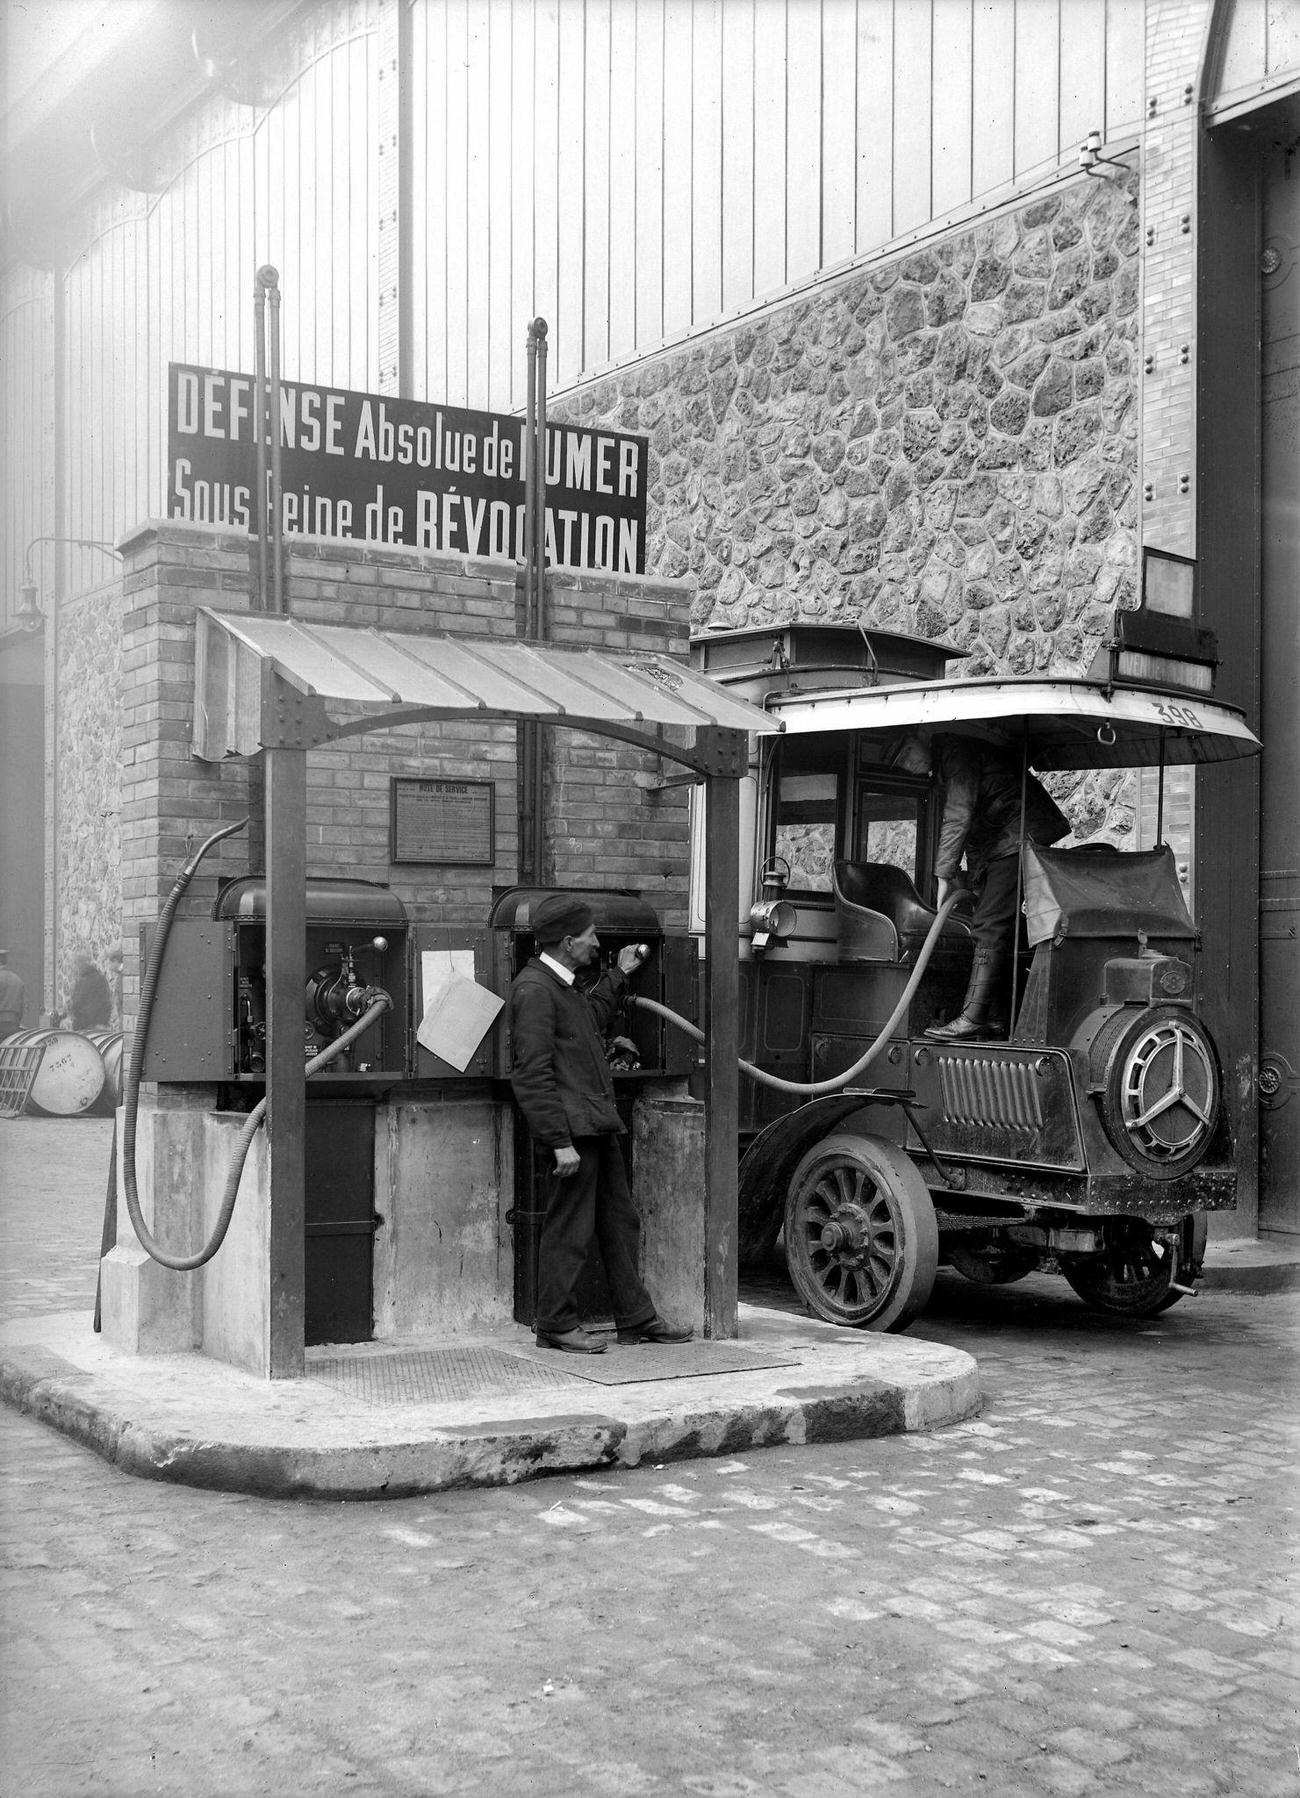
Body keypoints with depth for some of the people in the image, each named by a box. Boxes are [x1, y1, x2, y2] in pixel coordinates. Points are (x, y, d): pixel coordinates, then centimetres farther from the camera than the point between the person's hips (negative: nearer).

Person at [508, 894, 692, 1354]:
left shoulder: (562, 985, 16)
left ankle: (636, 1318, 22)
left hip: (597, 1125, 10)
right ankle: (556, 1326, 9)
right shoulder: (534, 989, -16)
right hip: (572, 1127, -10)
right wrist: (560, 1141, -22)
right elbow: (533, 1072, -20)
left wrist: (619, 975, 33)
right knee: (569, 1229, -3)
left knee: (620, 1222, 14)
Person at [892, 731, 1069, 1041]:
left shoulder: (957, 750, -14)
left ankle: (973, 1018, -19)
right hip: (996, 847, 11)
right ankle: (995, 1019, 10)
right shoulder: (945, 761, 18)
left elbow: (959, 817, -21)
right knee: (990, 927, 9)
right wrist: (975, 878, 14)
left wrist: (944, 875, -18)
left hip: (1019, 838, -11)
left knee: (991, 927, -15)